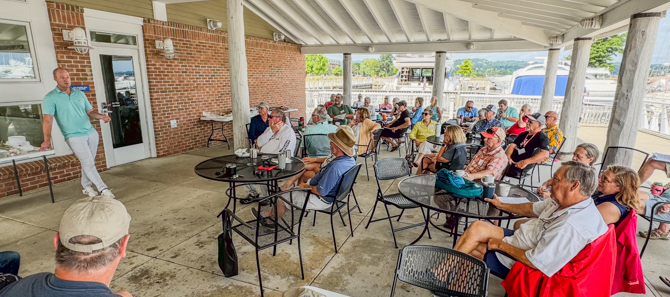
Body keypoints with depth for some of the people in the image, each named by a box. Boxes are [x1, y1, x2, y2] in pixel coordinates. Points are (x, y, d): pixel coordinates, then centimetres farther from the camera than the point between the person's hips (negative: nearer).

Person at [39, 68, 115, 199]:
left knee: (88, 163, 11)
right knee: (89, 163, -8)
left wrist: (101, 116, -10)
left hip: (91, 133, 5)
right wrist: (47, 140, -23)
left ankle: (86, 187, 25)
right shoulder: (50, 98, -4)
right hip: (74, 137, -5)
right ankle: (103, 189, -4)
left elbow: (90, 111, 13)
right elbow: (48, 119, -12)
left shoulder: (80, 94, 11)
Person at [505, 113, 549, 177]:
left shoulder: (542, 137, -4)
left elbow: (545, 154, -20)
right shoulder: (524, 134, 20)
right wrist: (507, 156, -12)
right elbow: (512, 145, 10)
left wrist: (525, 162, -32)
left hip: (520, 167, -7)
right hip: (511, 162, 7)